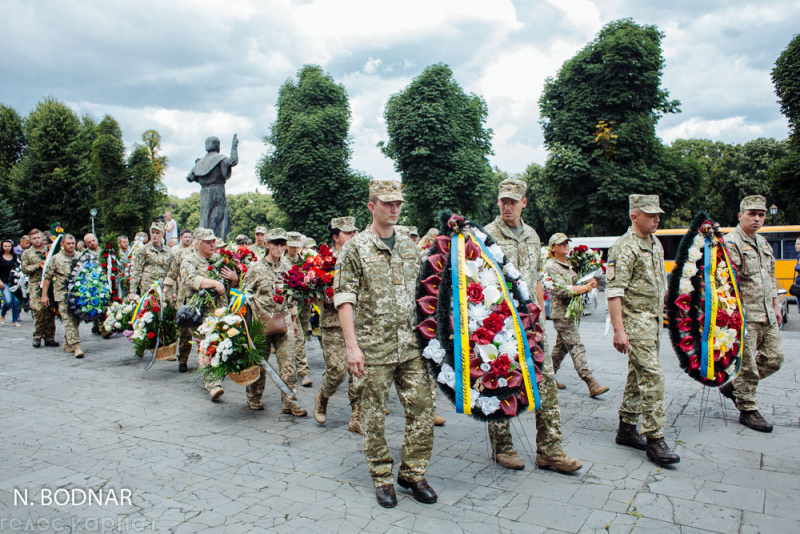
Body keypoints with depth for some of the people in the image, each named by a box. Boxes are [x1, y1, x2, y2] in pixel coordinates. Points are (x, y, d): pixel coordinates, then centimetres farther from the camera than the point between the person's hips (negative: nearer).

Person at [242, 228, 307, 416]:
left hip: (284, 321, 3)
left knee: (288, 362, -3)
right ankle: (254, 398, 27)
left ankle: (290, 402, 2)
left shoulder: (287, 267, 8)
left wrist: (293, 320, 15)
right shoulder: (256, 269, -3)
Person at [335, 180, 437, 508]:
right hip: (374, 348, -4)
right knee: (374, 415, 6)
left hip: (411, 346, 5)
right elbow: (344, 299, -8)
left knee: (422, 408, 4)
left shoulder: (409, 246, 12)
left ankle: (413, 473, 22)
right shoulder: (355, 248, -3)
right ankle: (382, 479, 23)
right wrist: (352, 346, -15)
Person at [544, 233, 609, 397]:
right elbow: (563, 290, -19)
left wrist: (588, 283, 5)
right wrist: (586, 287, -16)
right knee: (576, 347, -10)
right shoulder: (550, 267, -9)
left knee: (561, 346, 14)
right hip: (561, 312, -9)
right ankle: (591, 384, -12)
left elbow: (576, 283, 27)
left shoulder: (570, 264, 16)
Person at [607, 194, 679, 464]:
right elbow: (614, 291, -19)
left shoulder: (656, 244, 14)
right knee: (652, 376, -11)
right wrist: (618, 330, -24)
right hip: (635, 321, -9)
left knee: (638, 374, 13)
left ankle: (627, 428, 22)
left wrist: (660, 314, 20)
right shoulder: (624, 248, -14)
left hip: (653, 320, 9)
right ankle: (654, 439, -5)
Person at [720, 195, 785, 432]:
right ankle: (748, 410, 13)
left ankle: (734, 385, 27)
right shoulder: (731, 243, -12)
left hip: (767, 315, 9)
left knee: (774, 357, 12)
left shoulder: (763, 243, 17)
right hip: (745, 315, -8)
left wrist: (775, 306, 21)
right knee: (747, 364, 0)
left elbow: (771, 279, 24)